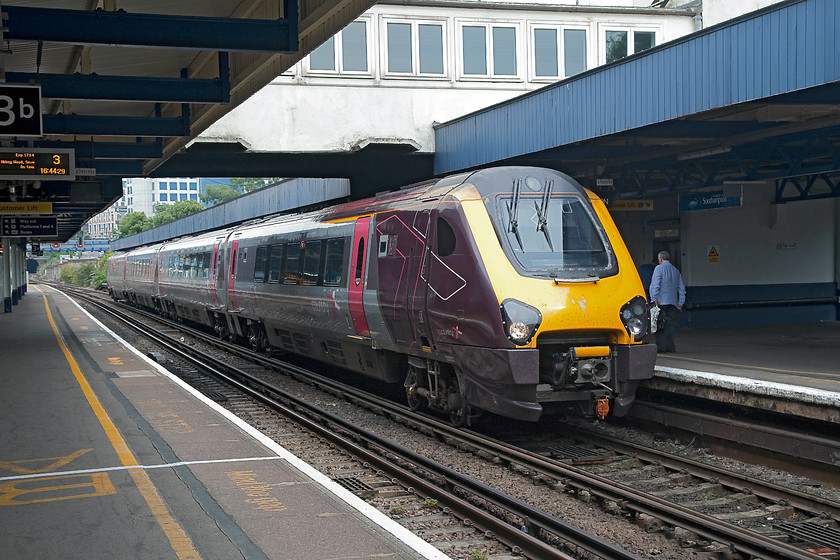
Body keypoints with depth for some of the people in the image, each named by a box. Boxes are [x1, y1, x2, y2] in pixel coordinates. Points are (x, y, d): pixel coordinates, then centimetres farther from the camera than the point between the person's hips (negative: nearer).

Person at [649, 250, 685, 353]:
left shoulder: (659, 268, -3)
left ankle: (661, 346, -8)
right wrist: (680, 303, 17)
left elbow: (655, 285, -13)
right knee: (670, 325, 7)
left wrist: (654, 299, -13)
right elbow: (682, 288, 16)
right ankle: (670, 347, 4)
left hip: (661, 302, -5)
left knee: (660, 326, -4)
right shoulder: (676, 270, 16)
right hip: (673, 302, 6)